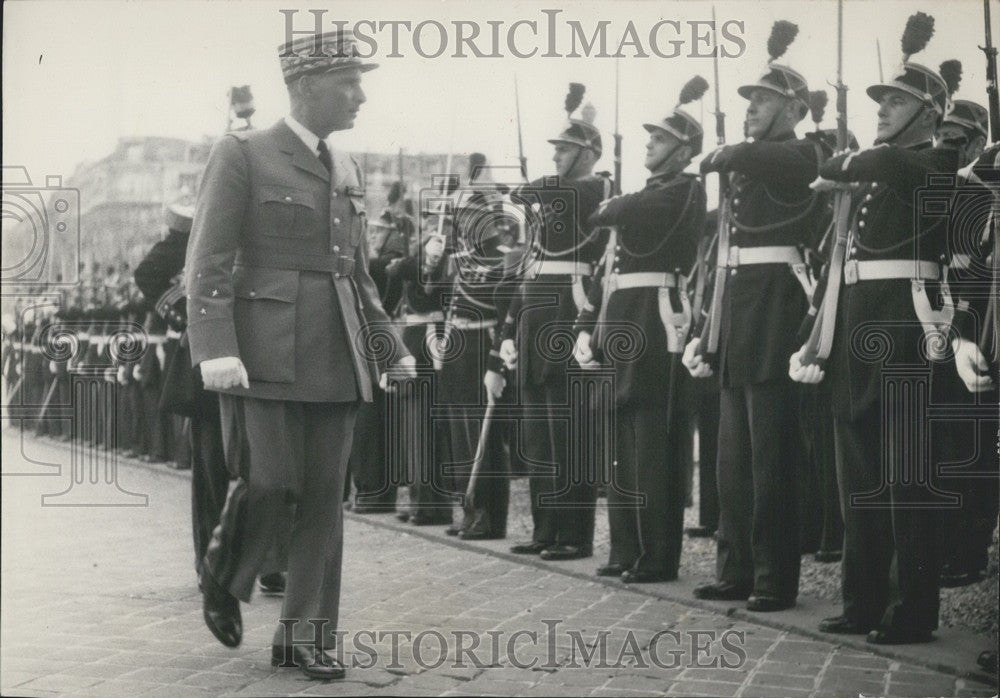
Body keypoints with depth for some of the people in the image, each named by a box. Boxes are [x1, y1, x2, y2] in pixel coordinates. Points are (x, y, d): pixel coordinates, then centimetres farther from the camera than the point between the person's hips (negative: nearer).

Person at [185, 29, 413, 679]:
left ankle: (306, 638, 12)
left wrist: (392, 348, 13)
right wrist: (216, 350, -19)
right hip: (268, 351, -6)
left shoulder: (348, 170, 17)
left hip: (338, 356, 6)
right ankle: (224, 576, 20)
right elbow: (209, 263, -8)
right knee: (273, 481, -10)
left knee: (325, 498, 4)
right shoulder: (242, 155, -2)